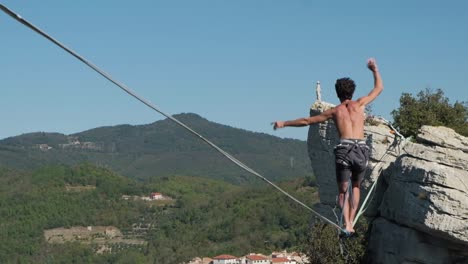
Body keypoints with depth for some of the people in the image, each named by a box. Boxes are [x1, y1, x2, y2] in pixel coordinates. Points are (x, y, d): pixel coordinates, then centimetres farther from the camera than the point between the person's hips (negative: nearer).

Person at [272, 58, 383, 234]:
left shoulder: (334, 111, 16)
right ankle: (351, 222, 9)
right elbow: (379, 88, 29)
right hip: (362, 149, 1)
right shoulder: (360, 104, 16)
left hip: (344, 149, -1)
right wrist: (375, 70, 43)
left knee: (342, 190, 9)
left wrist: (284, 123, 33)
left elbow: (306, 121, 22)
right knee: (356, 186, 21)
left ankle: (347, 224, -11)